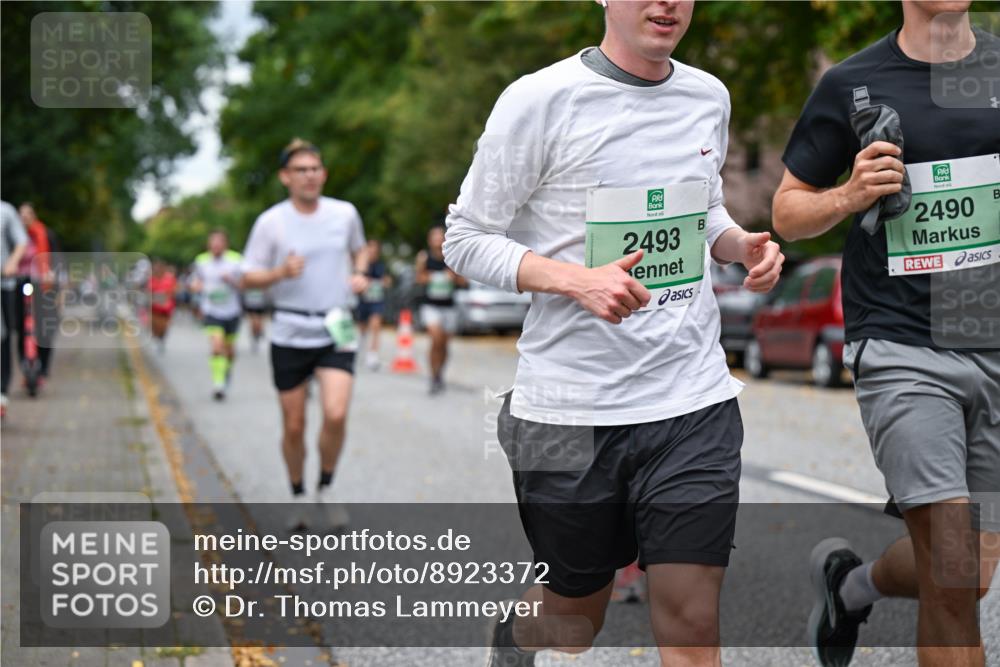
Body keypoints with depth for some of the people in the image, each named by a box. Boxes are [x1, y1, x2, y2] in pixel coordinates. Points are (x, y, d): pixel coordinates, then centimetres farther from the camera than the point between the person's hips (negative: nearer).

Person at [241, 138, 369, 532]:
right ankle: (298, 496, 28)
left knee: (336, 415, -17)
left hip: (337, 331, 1)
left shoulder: (345, 213, 2)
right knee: (293, 426, 5)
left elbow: (359, 249, 23)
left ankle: (326, 490, 7)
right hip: (290, 334, -1)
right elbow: (248, 278, -1)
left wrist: (359, 274, 2)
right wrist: (281, 273, -21)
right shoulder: (270, 222, -5)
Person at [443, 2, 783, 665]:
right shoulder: (540, 99, -9)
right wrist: (578, 280, -21)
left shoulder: (709, 96, 8)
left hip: (696, 399, 4)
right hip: (571, 408, -3)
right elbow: (466, 238, -5)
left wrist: (742, 244, 1)